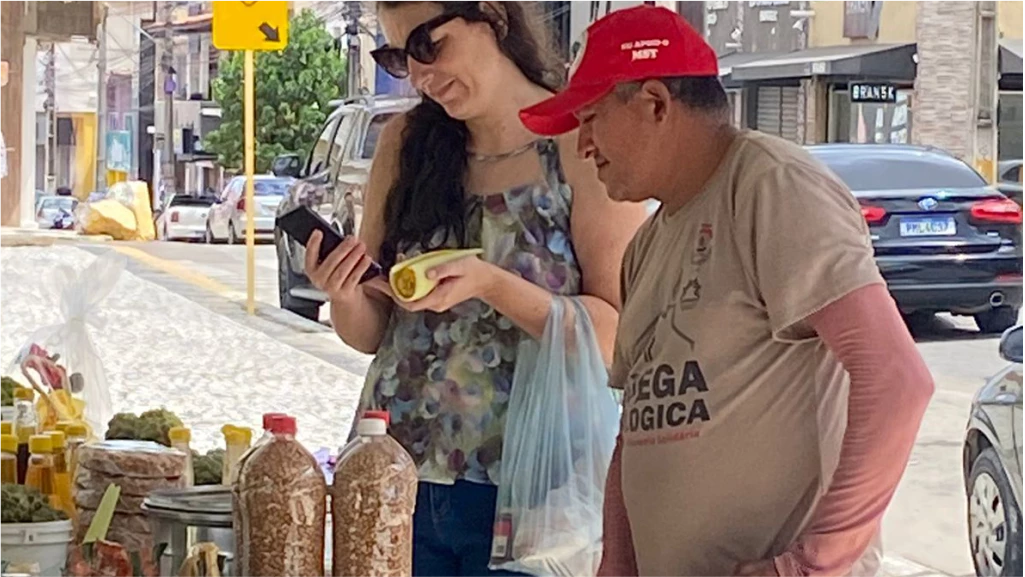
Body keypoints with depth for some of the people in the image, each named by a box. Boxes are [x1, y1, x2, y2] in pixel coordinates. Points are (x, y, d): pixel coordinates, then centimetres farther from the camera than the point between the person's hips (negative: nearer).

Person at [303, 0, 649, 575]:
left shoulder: (585, 144, -8)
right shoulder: (406, 142, 6)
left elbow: (620, 336, -13)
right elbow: (371, 334, 9)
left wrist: (490, 284, -24)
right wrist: (347, 298, -12)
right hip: (398, 482, 4)